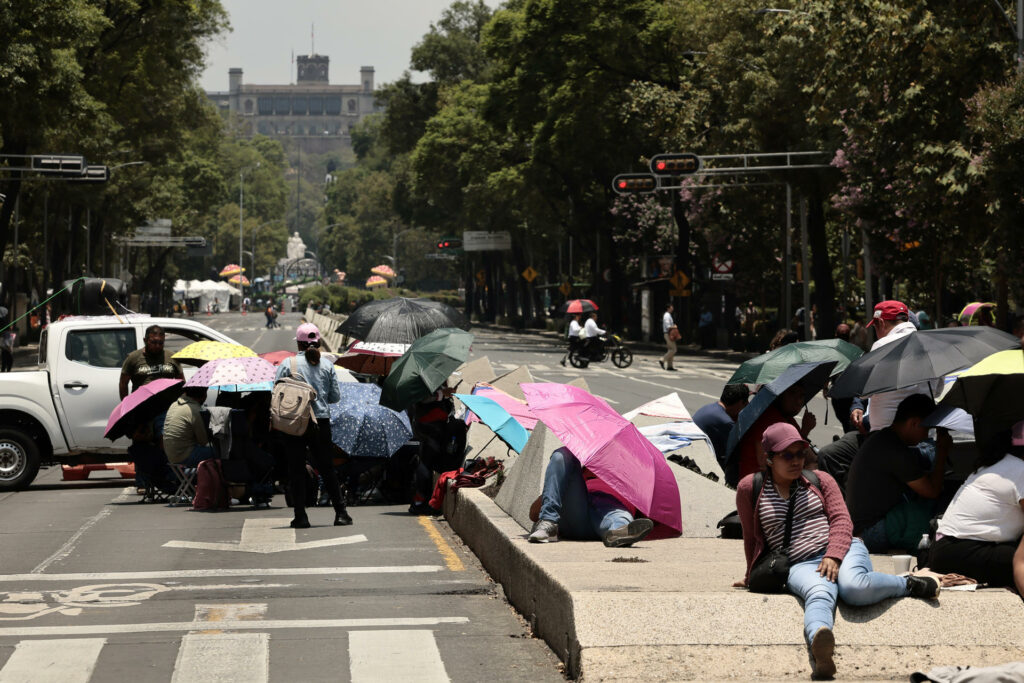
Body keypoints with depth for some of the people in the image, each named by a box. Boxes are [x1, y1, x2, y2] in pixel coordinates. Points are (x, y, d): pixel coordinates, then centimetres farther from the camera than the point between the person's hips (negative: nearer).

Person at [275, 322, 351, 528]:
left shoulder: (287, 364, -4)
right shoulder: (327, 366, 3)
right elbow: (336, 396, 7)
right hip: (321, 422, 2)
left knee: (296, 470, 3)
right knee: (327, 468, 9)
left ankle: (300, 516, -1)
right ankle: (341, 513, 6)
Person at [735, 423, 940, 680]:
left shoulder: (820, 480, 18)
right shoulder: (750, 488, 12)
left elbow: (841, 519, 7)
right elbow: (752, 537, 23)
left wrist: (833, 555, -12)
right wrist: (754, 576, 30)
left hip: (840, 550, 2)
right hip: (799, 565, -2)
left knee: (854, 587, -37)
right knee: (820, 593, -41)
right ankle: (818, 644, -74)